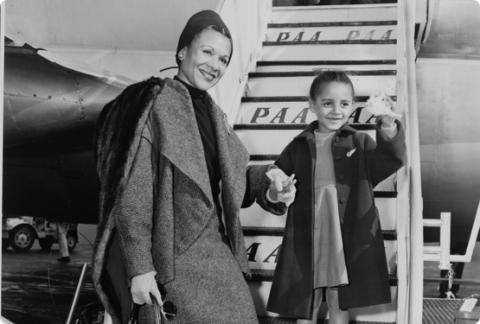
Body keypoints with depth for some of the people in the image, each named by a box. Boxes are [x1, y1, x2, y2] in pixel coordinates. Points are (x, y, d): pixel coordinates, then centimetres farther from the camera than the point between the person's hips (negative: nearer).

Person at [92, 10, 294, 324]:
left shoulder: (215, 115, 15)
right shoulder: (154, 105, -8)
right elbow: (131, 193, -13)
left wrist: (265, 180, -5)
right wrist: (139, 266, -19)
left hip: (217, 251, 8)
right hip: (174, 257, -7)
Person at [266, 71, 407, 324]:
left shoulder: (360, 144, 1)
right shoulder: (298, 147, 3)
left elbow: (392, 159, -16)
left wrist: (388, 127, -34)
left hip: (348, 244, -1)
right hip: (307, 243, 1)